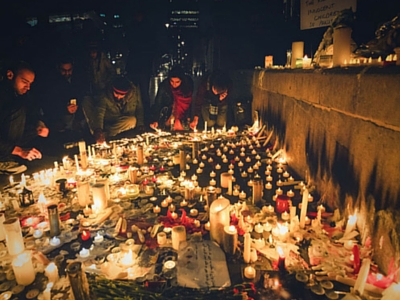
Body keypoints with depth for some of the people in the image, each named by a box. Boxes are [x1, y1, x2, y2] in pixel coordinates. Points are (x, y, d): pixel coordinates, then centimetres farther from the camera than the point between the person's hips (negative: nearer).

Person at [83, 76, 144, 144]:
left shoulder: (135, 91, -18)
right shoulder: (105, 97, -23)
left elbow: (139, 108, -3)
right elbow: (99, 113, -37)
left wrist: (140, 124, -12)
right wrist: (98, 130, -54)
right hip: (106, 121, 0)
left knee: (132, 120, -36)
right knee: (87, 100, -19)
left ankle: (105, 133, -26)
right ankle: (96, 133, -28)